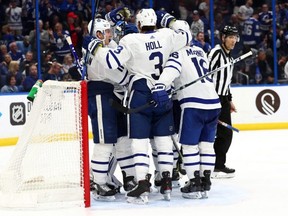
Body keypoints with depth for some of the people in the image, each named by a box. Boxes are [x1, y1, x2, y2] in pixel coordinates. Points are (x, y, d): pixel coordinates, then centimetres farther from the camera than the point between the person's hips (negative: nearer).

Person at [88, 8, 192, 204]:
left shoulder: (131, 40, -11)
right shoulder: (166, 35, 0)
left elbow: (112, 61, -17)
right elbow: (186, 36, 17)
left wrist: (96, 48, -2)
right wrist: (169, 20, 24)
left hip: (140, 94, -4)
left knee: (139, 140, -3)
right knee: (164, 138, 13)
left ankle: (143, 187, -11)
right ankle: (167, 184, 13)